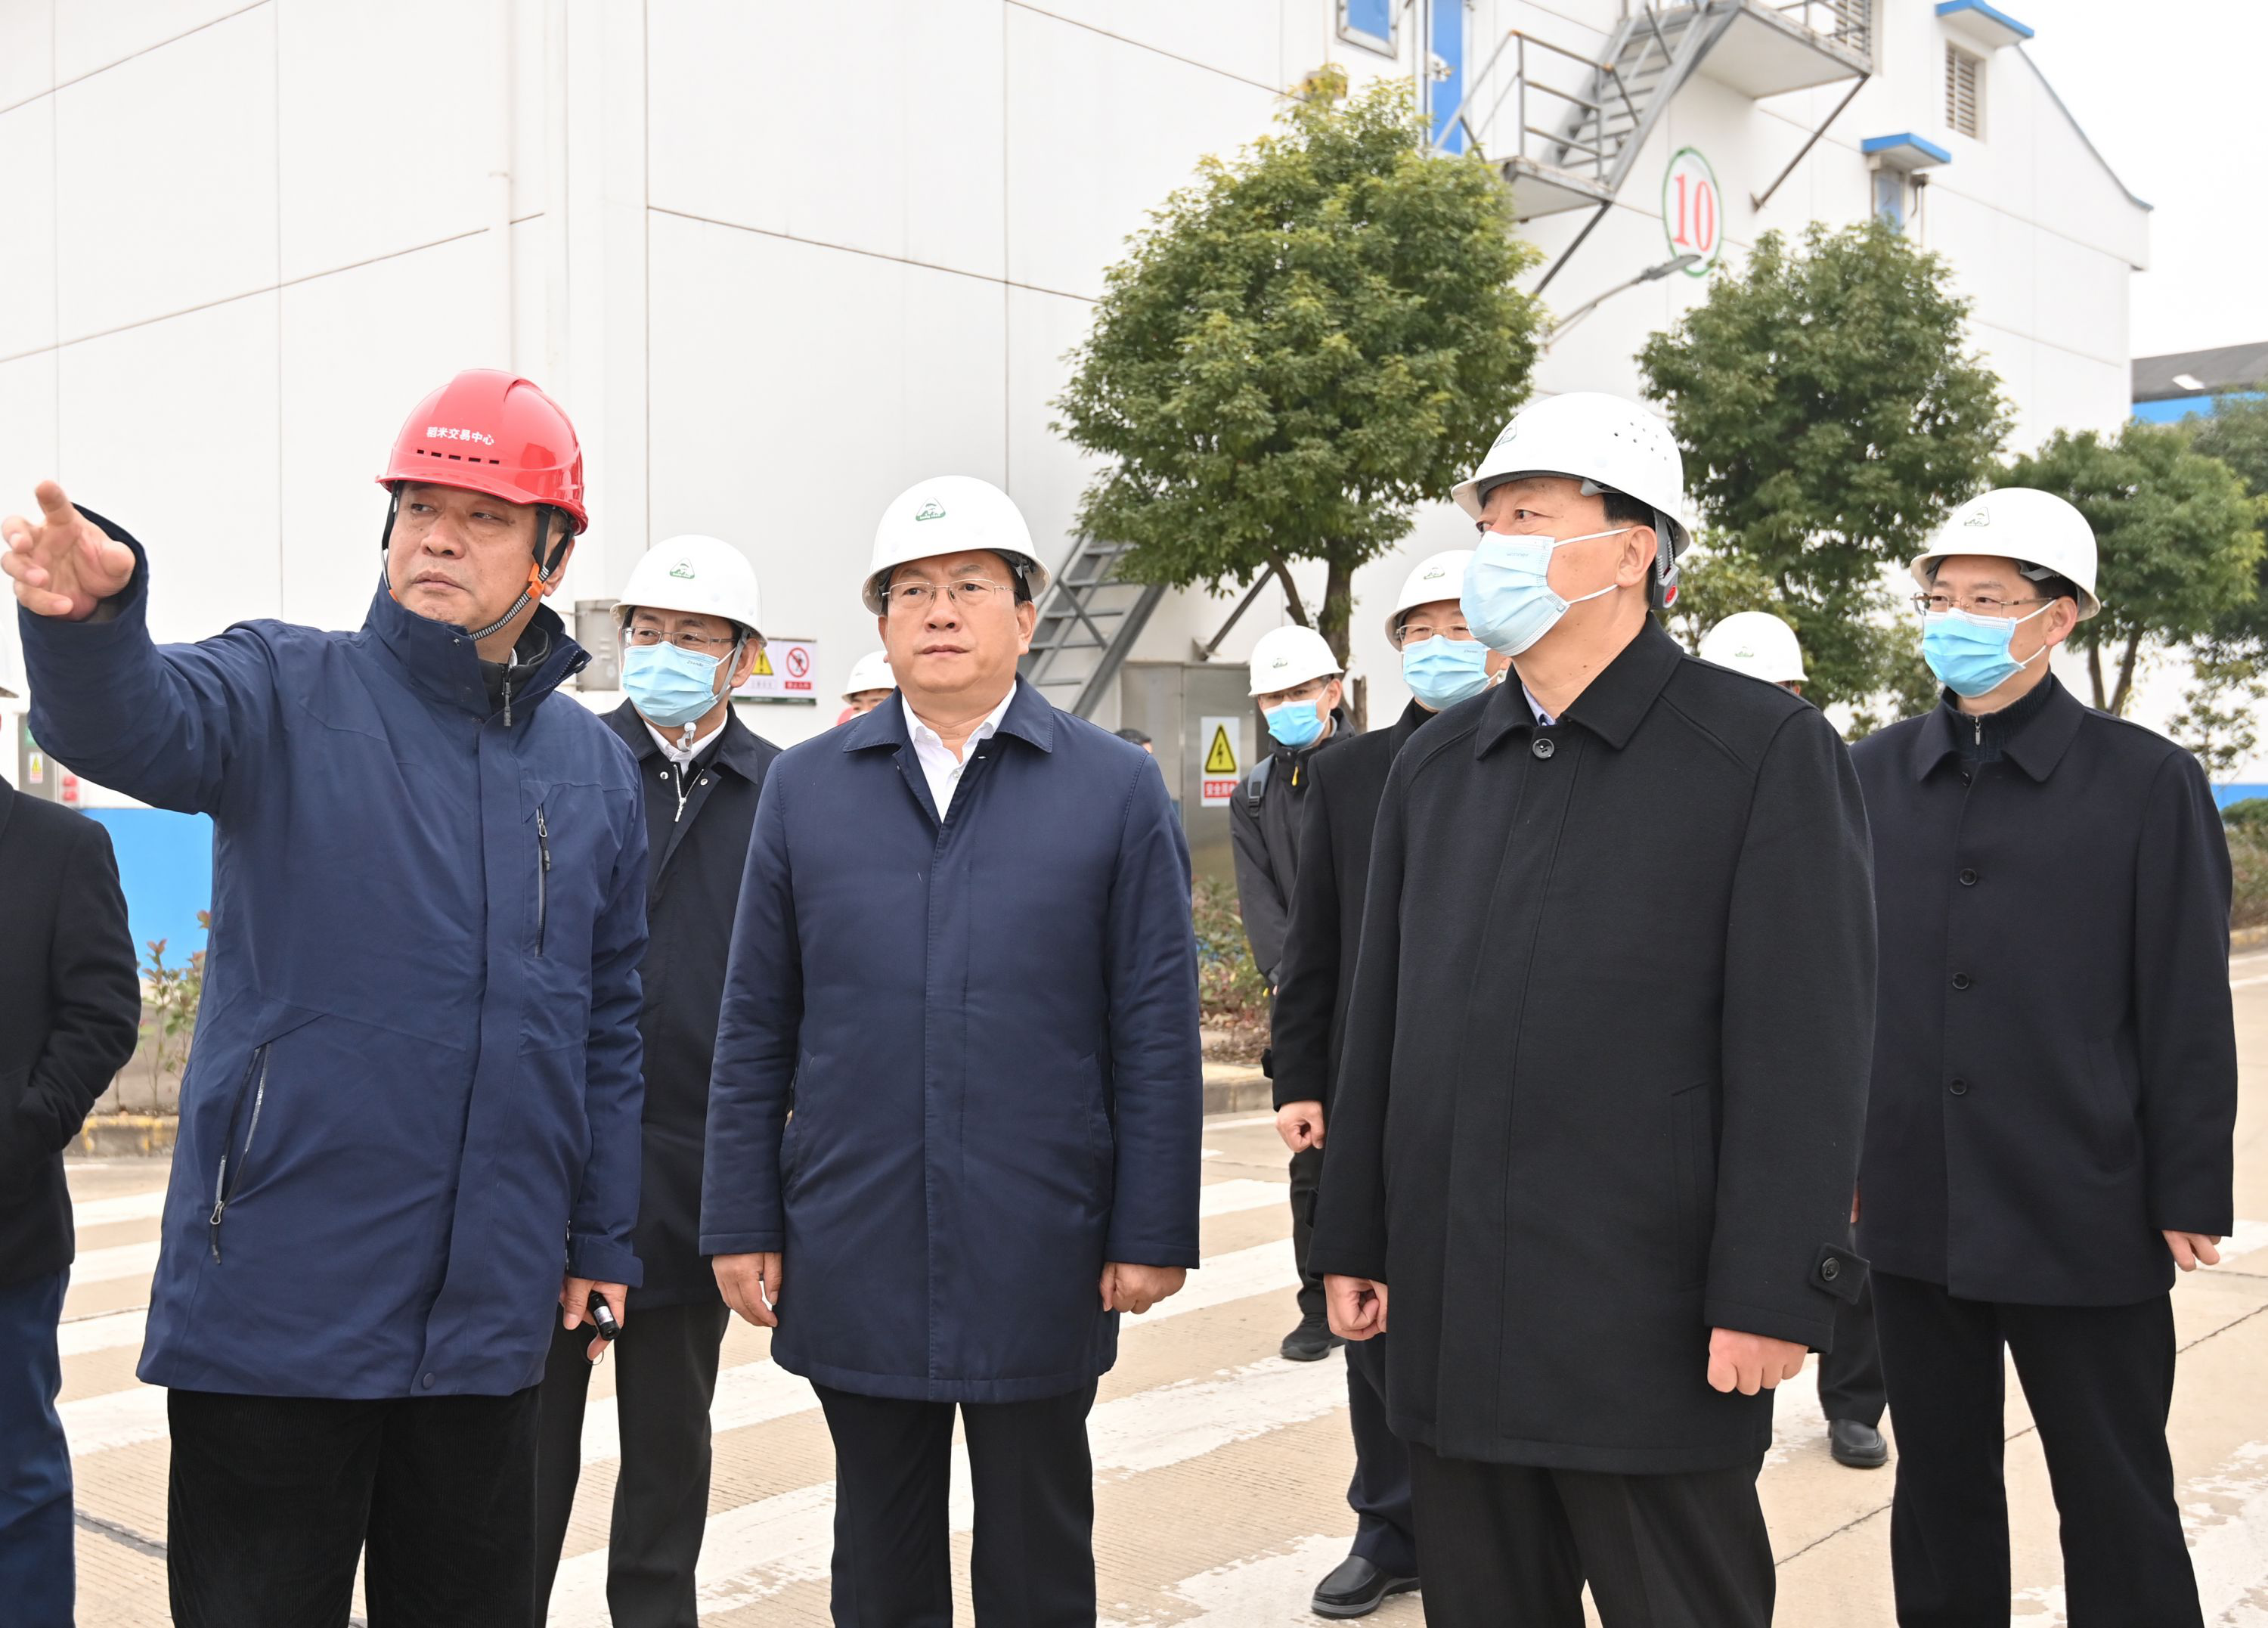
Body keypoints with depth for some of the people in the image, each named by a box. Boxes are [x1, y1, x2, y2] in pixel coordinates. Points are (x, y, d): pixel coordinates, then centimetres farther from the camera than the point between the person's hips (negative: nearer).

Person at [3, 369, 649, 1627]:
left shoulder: (592, 767, 8)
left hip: (486, 1320, 4)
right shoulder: (290, 692, -3)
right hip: (277, 1301, -3)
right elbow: (131, 723, -26)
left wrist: (601, 1236, 13)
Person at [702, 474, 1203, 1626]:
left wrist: (1152, 1232, -5)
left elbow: (1157, 1036, -2)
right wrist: (741, 1223, 2)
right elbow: (755, 1031, 6)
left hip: (1039, 1258, -1)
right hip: (853, 1259, 2)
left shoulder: (1118, 788, 0)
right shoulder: (806, 787, 5)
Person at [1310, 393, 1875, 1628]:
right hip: (1451, 1316, 5)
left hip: (1653, 1326, -5)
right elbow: (1379, 1020, 12)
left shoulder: (1767, 753, -7)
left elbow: (1805, 1047, -12)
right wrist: (1354, 1241, 10)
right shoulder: (1434, 766, 10)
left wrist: (1772, 1293, -16)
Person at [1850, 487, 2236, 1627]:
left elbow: (2187, 1011, -4)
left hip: (2082, 1217, -3)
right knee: (1939, 1485, 15)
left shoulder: (2146, 783, -4)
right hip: (1912, 1203, 3)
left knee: (2116, 1503, 7)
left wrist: (2190, 1198, -5)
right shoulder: (1872, 778, 5)